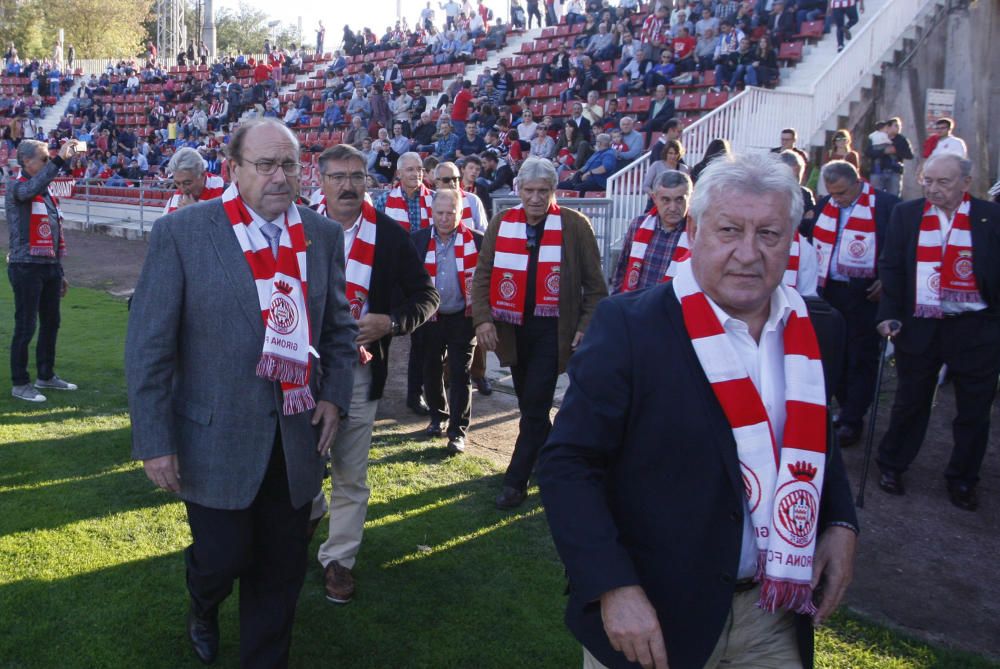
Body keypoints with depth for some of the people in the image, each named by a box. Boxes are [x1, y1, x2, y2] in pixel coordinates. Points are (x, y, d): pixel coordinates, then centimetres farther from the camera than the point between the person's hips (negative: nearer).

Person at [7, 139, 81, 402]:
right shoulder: (15, 187, -7)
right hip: (27, 267, -8)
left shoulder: (46, 191, 16)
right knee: (25, 327, -2)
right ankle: (20, 384, 8)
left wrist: (59, 272, 20)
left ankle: (46, 376, 28)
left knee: (51, 324, 15)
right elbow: (32, 188, -35)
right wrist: (60, 160, -36)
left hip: (49, 266, 8)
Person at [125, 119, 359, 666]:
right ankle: (203, 610, 47)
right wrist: (155, 441, -11)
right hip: (215, 440, -3)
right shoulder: (180, 232, -10)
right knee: (222, 558, 10)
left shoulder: (323, 236, 2)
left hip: (298, 437, 3)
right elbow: (148, 345, -9)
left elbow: (339, 327, 13)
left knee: (280, 572, 13)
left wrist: (334, 396, 0)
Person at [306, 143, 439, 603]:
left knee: (351, 474, 6)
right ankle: (309, 510, 48)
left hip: (358, 370, -1)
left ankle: (339, 558, 22)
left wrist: (391, 322, -16)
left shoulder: (390, 234, -3)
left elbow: (426, 296, 1)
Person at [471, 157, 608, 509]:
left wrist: (587, 327, -8)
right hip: (512, 327, 4)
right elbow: (482, 276, 5)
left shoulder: (575, 225, -5)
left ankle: (516, 481, 3)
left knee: (535, 405, -6)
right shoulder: (501, 223, 4)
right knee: (528, 401, 15)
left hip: (553, 330, -4)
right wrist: (482, 318, -8)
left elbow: (595, 285, -1)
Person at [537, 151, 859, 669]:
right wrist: (613, 587, -23)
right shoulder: (628, 327, -17)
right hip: (653, 618, -4)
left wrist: (840, 524, 1)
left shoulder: (817, 330, 0)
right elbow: (566, 465, -16)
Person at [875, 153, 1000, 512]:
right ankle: (891, 465, 30)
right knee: (910, 402, 13)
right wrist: (889, 313, -5)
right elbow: (890, 266, 3)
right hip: (919, 327, 0)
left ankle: (962, 479, 27)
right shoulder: (906, 214, 2)